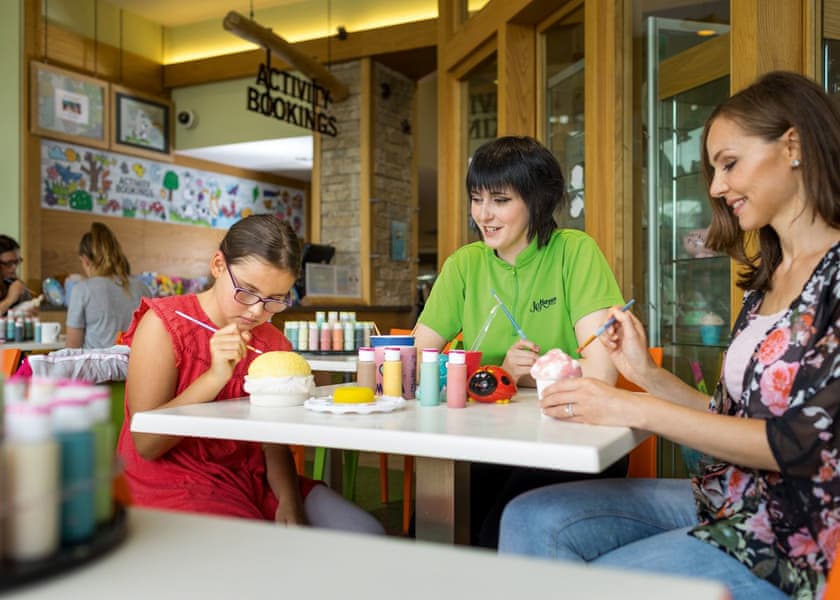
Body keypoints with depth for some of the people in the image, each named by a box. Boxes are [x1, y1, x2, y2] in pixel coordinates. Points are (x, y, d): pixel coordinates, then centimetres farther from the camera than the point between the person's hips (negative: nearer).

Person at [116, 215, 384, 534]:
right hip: (174, 486, -5)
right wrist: (214, 377, -23)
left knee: (368, 536, -9)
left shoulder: (274, 344, 9)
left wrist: (289, 503, -13)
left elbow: (275, 445, 6)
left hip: (252, 481, 6)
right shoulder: (163, 323, -7)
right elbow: (146, 444, -14)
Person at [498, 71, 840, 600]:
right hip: (727, 502, 7)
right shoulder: (767, 279, 11)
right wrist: (646, 373, -1)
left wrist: (634, 409, -20)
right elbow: (734, 417, 11)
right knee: (531, 519, -8)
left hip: (797, 535, -7)